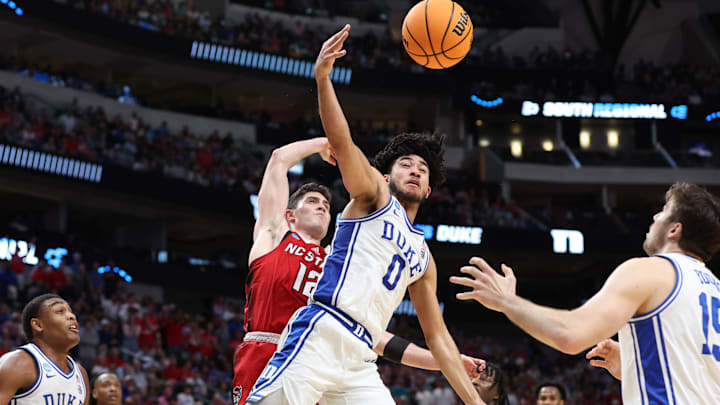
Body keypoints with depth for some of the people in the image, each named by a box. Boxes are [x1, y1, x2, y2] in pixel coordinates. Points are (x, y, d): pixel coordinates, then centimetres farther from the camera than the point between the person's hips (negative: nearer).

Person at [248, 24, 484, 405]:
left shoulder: (423, 260, 28)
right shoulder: (373, 195, 13)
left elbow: (438, 338, 30)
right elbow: (340, 143, -5)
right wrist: (322, 78, -23)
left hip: (358, 364, 7)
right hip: (320, 337, -7)